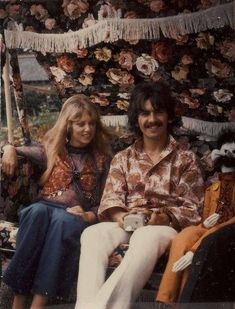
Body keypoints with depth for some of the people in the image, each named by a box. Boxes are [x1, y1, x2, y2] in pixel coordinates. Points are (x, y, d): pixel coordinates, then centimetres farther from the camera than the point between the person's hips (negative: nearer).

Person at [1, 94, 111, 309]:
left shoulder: (102, 159, 14)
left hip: (76, 215, -1)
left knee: (62, 219, -38)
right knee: (37, 211, -37)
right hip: (45, 208, 1)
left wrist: (89, 216, -9)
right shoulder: (51, 150, 16)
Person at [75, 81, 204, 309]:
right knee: (92, 234, -33)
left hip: (165, 226, -2)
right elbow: (111, 198, 7)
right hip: (126, 224, 3)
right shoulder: (122, 158, 20)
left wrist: (164, 217, -17)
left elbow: (192, 208, 5)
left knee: (146, 239, -41)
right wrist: (120, 216, -17)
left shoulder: (185, 159, 12)